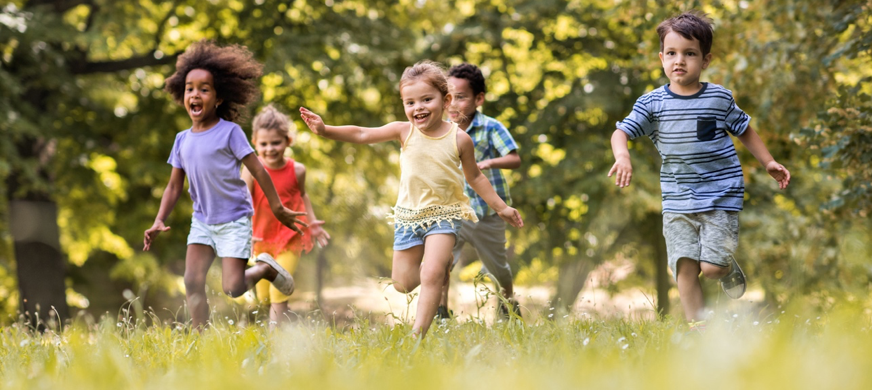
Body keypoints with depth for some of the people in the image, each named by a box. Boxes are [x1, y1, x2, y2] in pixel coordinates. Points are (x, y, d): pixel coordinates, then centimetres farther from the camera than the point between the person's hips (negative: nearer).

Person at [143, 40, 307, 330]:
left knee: (232, 288, -11)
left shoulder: (229, 132, -10)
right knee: (192, 281, -12)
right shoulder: (183, 140, 5)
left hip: (234, 220, -5)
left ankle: (266, 268, 19)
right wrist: (159, 222, -2)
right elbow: (174, 186, 10)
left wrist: (278, 209, -4)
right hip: (202, 221, 5)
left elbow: (258, 170, -7)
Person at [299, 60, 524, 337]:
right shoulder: (404, 132, -7)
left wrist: (500, 207, 10)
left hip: (444, 214, -3)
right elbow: (361, 134, -11)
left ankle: (418, 334, -12)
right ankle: (442, 262, 38)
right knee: (402, 284, 9)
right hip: (408, 215, 3)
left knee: (431, 276, -18)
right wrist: (325, 130, -24)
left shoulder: (459, 139, -7)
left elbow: (474, 177, 7)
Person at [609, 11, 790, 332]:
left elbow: (744, 130, 15)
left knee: (711, 266, -10)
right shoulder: (652, 103, 0)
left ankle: (730, 269, 25)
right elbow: (621, 132, -3)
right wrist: (622, 156, -23)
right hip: (677, 202, 2)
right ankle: (696, 326, 5)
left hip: (721, 196, -1)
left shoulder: (719, 98, 1)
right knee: (685, 266, -6)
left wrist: (768, 163, 13)